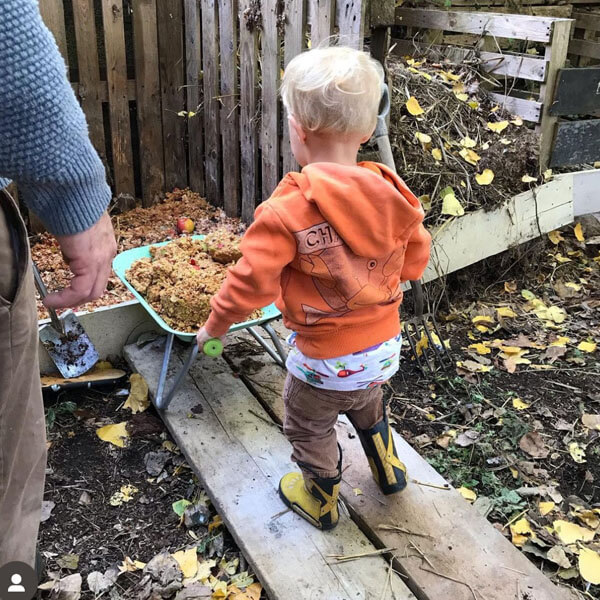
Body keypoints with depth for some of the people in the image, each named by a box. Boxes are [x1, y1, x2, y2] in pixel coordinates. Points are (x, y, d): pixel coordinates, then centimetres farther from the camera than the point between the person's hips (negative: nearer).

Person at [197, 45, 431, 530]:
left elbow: (252, 281, -24)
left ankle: (321, 503, 46)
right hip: (384, 345, 6)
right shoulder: (393, 194, -9)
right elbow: (414, 262, 3)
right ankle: (389, 471, 56)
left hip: (326, 360, -5)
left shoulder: (290, 209, -27)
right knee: (367, 406, 36)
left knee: (311, 431, 24)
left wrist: (216, 325, -6)